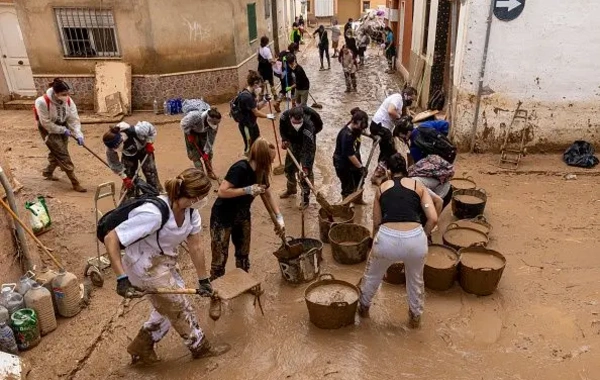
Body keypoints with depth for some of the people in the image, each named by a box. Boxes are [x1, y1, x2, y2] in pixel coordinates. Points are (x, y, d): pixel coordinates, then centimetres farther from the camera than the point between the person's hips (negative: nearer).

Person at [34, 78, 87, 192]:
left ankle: (47, 172, 44)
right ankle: (75, 183, -8)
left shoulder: (68, 100, -15)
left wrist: (78, 134, -24)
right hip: (49, 130, -6)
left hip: (62, 127, 6)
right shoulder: (43, 102, -29)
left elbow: (74, 119, -14)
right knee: (62, 154, -10)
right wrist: (63, 130, -19)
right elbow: (46, 123, -24)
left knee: (57, 152, 15)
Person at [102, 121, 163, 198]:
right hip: (128, 155, 2)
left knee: (151, 174, -1)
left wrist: (149, 143, -23)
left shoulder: (136, 131, -44)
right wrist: (124, 178, -19)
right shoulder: (112, 146, -34)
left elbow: (151, 128, -23)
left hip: (143, 150, -1)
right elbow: (113, 163, -19)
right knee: (129, 179, -2)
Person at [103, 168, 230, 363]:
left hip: (166, 260, 7)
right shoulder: (154, 213, -36)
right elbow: (110, 239, -31)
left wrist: (203, 280, 5)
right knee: (179, 307, 9)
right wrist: (122, 278, -33)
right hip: (146, 267, -7)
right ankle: (200, 347, 33)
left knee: (169, 305, 22)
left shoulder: (190, 210, -14)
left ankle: (141, 346, 42)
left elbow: (195, 246, -3)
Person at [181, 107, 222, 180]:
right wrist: (189, 135, -20)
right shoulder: (195, 116, -43)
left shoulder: (214, 124, -30)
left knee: (209, 153, 0)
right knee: (195, 153, -6)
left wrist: (206, 152, -21)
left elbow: (211, 138, -22)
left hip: (203, 132, 3)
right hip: (191, 131, -3)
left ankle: (210, 172, 17)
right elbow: (184, 124, -26)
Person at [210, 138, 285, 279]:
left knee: (243, 254, 17)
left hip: (242, 216, 8)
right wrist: (248, 190, -32)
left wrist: (279, 217, 2)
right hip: (222, 218, -8)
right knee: (220, 258, 0)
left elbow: (269, 194, 7)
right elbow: (222, 192, -32)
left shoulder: (261, 172, -4)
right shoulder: (240, 168, -28)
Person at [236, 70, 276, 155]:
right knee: (249, 146, 4)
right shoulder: (246, 96, -29)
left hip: (252, 123, 10)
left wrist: (265, 101, -6)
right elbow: (256, 113, -24)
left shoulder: (251, 93, 2)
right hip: (246, 125, -10)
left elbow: (256, 107, 8)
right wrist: (268, 116, -10)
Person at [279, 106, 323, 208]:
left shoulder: (308, 126, -41)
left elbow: (308, 150, -40)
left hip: (307, 145, -5)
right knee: (289, 168, 19)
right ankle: (291, 189, 45)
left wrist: (305, 166, -44)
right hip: (293, 144, 5)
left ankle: (305, 198, 14)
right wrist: (284, 139, -16)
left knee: (306, 173, -4)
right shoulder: (285, 116, -27)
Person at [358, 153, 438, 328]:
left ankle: (364, 307, 53)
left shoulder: (382, 187, 19)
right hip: (415, 238, 0)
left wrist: (375, 244, 37)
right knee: (416, 279, 32)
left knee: (372, 275, 31)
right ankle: (415, 316, 49)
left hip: (387, 238, 0)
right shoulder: (418, 185, 16)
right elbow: (433, 219, 5)